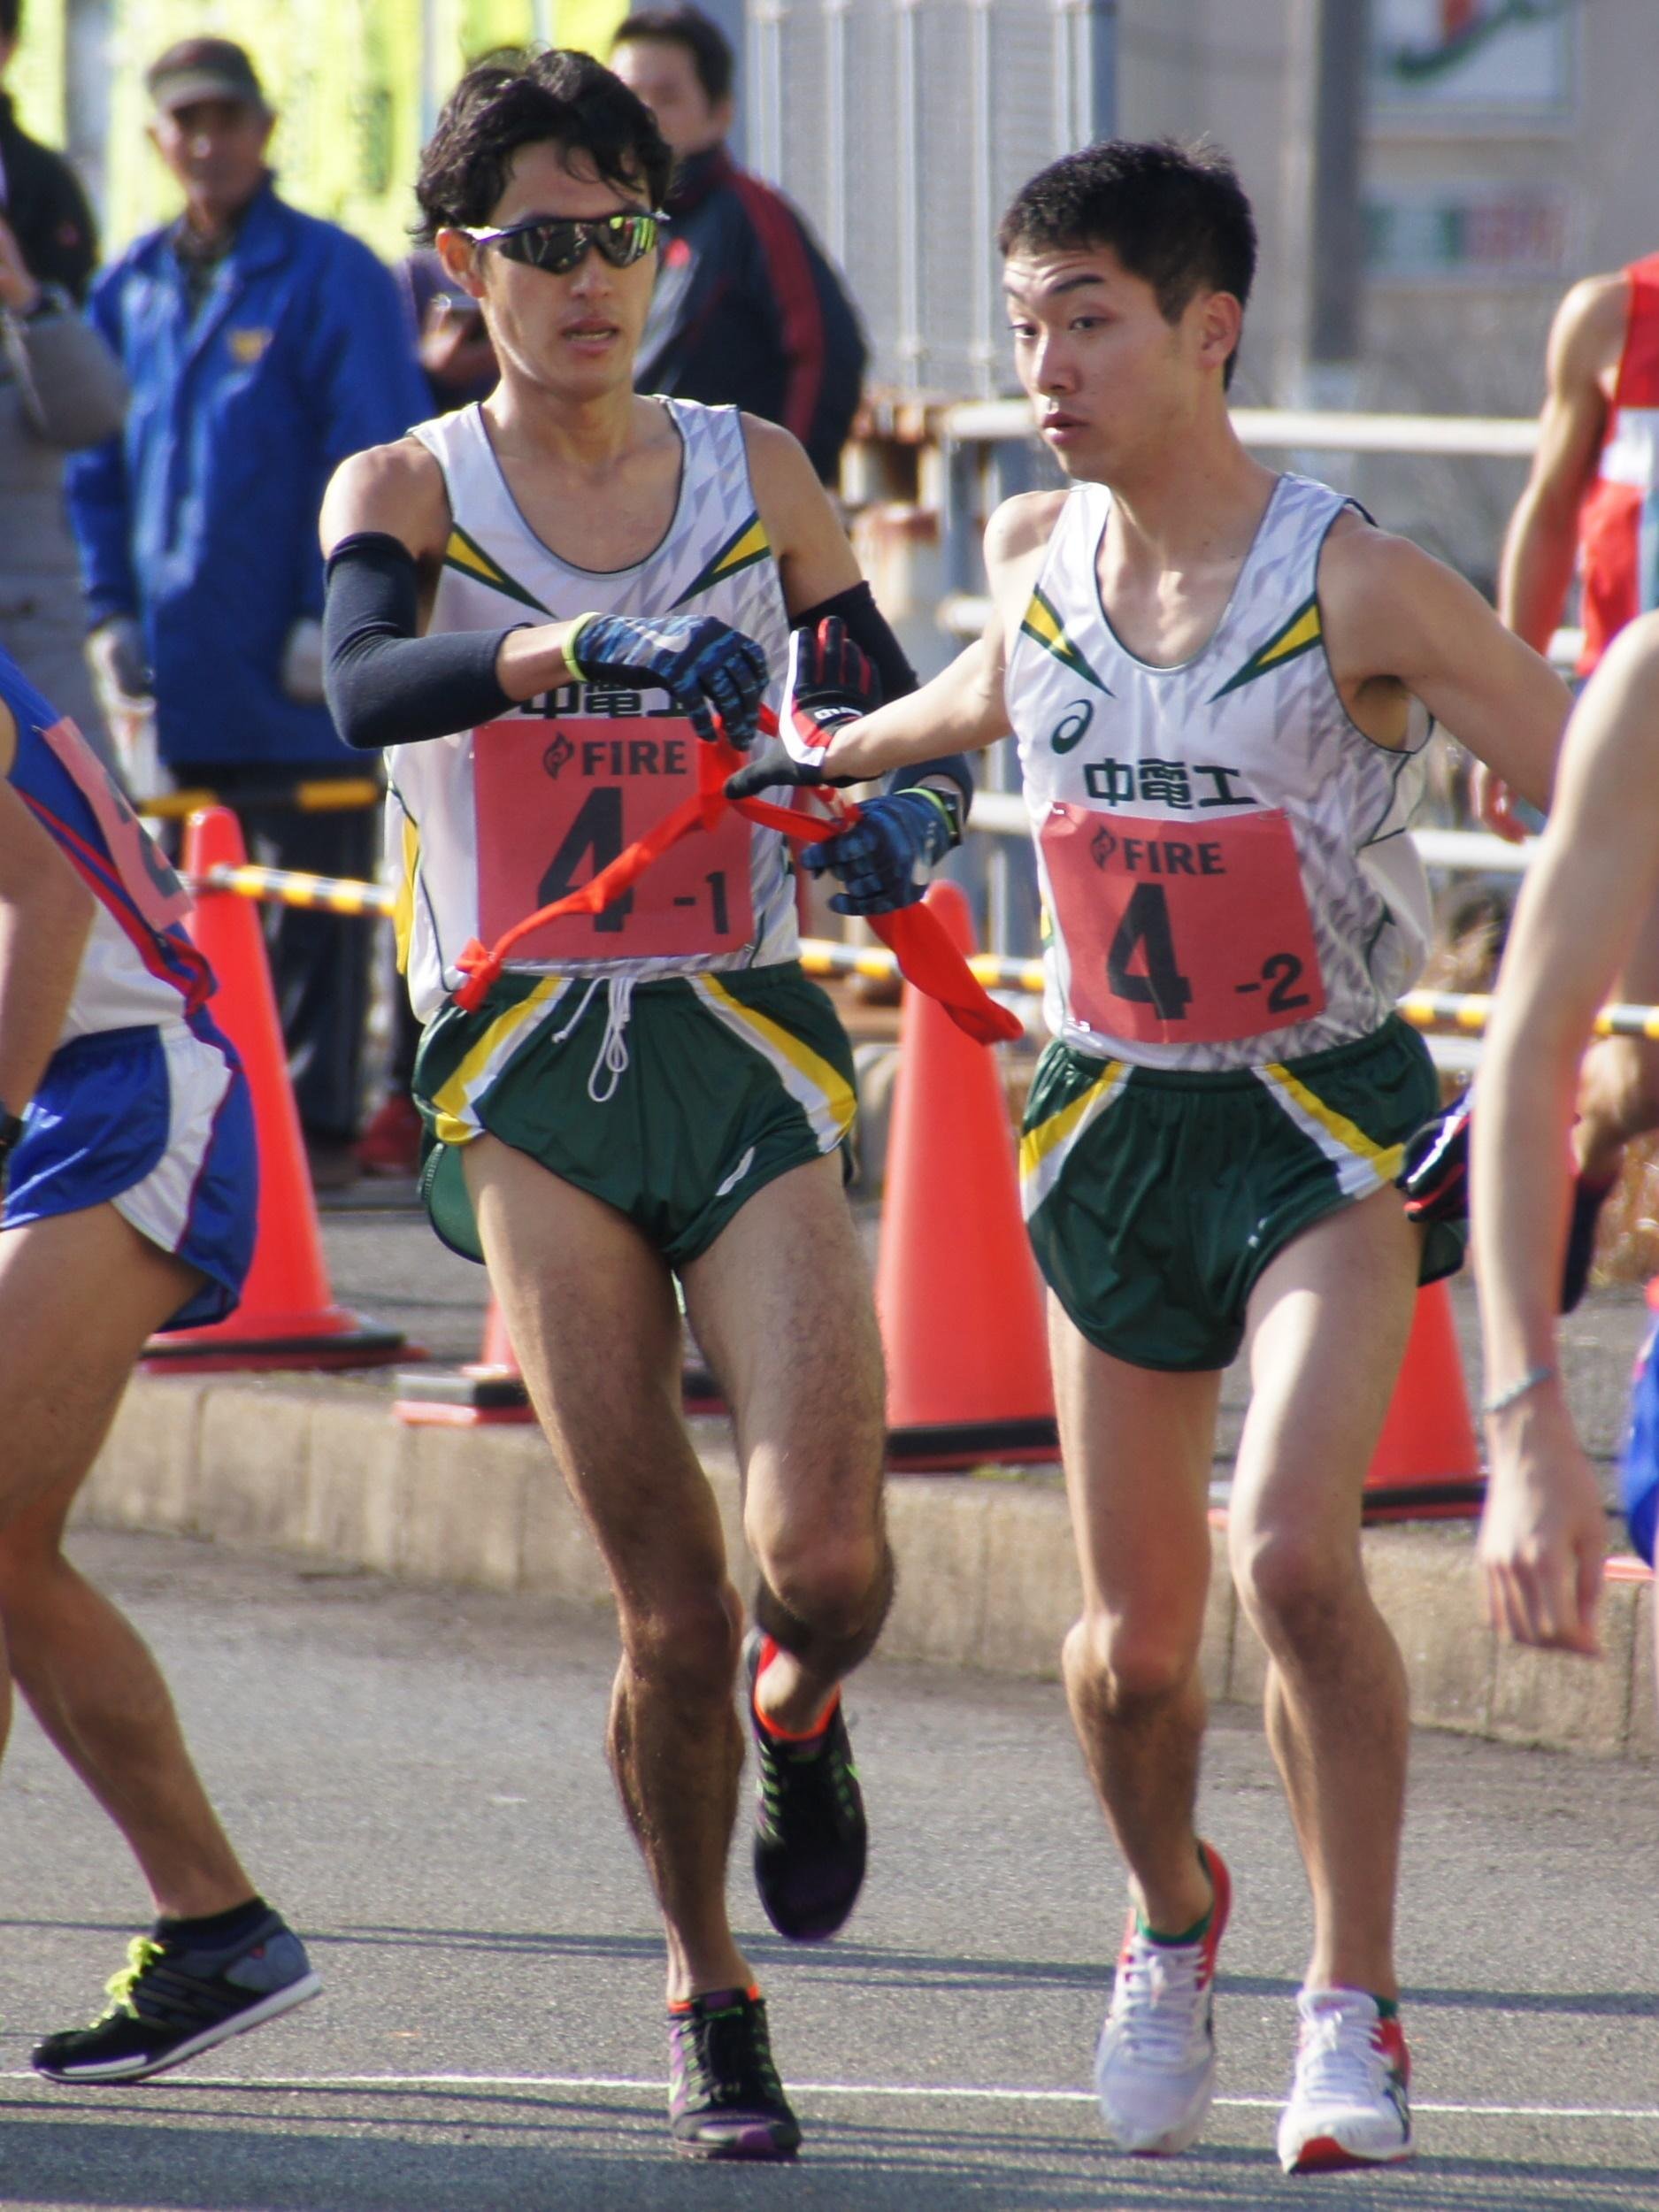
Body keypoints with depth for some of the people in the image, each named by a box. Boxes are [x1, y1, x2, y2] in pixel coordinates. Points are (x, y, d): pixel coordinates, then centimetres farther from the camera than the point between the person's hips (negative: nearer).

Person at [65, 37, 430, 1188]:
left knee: (313, 902, 0)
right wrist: (112, 608, 8)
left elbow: (374, 457, -8)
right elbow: (97, 457, 18)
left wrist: (336, 615, -13)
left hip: (298, 668, -5)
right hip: (183, 661, 5)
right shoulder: (132, 286, 12)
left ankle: (317, 1120, 5)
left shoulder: (330, 275, -5)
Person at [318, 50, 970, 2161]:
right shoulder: (405, 490, 2)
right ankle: (707, 2003, 17)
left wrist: (909, 805, -9)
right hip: (531, 1073, -1)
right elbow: (367, 682, -20)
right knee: (671, 1608, -6)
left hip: (744, 1043, 1)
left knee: (825, 1564, -15)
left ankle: (799, 1725, 23)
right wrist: (587, 653, -37)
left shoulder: (759, 477, 10)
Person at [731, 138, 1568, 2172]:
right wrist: (835, 752, 34)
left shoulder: (1354, 587, -16)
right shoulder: (1035, 553, -1)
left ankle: (1352, 2008, -9)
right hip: (1114, 1120, 4)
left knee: (1291, 1551, -24)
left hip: (1326, 1119, -4)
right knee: (1133, 1641, 6)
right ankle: (1171, 1916, 39)